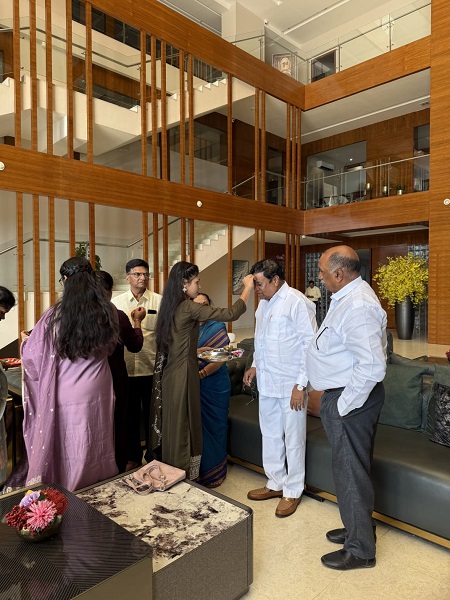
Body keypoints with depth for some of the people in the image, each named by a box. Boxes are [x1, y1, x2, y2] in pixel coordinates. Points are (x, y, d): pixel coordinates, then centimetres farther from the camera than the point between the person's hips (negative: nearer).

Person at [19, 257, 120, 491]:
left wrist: (25, 340, 16)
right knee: (94, 449, 18)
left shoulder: (55, 315, -14)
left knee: (66, 450, 15)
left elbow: (33, 355, -4)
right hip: (98, 394, 3)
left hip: (66, 395, -2)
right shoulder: (108, 312, -6)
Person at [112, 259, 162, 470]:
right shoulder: (116, 302, 4)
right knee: (130, 414, 15)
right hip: (126, 367, 2)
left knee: (152, 414, 12)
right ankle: (133, 456, 33)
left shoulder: (159, 301, -2)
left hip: (152, 367, -1)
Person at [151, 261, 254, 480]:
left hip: (169, 374, 9)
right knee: (184, 429, 4)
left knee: (173, 427, 18)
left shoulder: (171, 306, 8)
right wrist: (248, 288, -9)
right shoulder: (188, 307, -17)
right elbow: (231, 314, -20)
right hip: (183, 375, -9)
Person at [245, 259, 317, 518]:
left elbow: (311, 345, -17)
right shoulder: (264, 303, 9)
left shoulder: (297, 302, -16)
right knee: (270, 435, 18)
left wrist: (301, 385, -18)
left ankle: (293, 491, 27)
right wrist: (255, 365, 10)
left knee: (294, 440, 8)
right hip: (267, 382, 8)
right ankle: (276, 483, 37)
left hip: (291, 385, -8)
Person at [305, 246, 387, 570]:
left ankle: (360, 550, 26)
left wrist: (343, 405, -20)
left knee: (351, 472, 6)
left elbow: (372, 366, -31)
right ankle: (358, 528, 43)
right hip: (342, 395, 10)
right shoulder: (348, 297, 9)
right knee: (351, 468, 23)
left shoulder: (358, 306, -25)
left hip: (352, 400, -10)